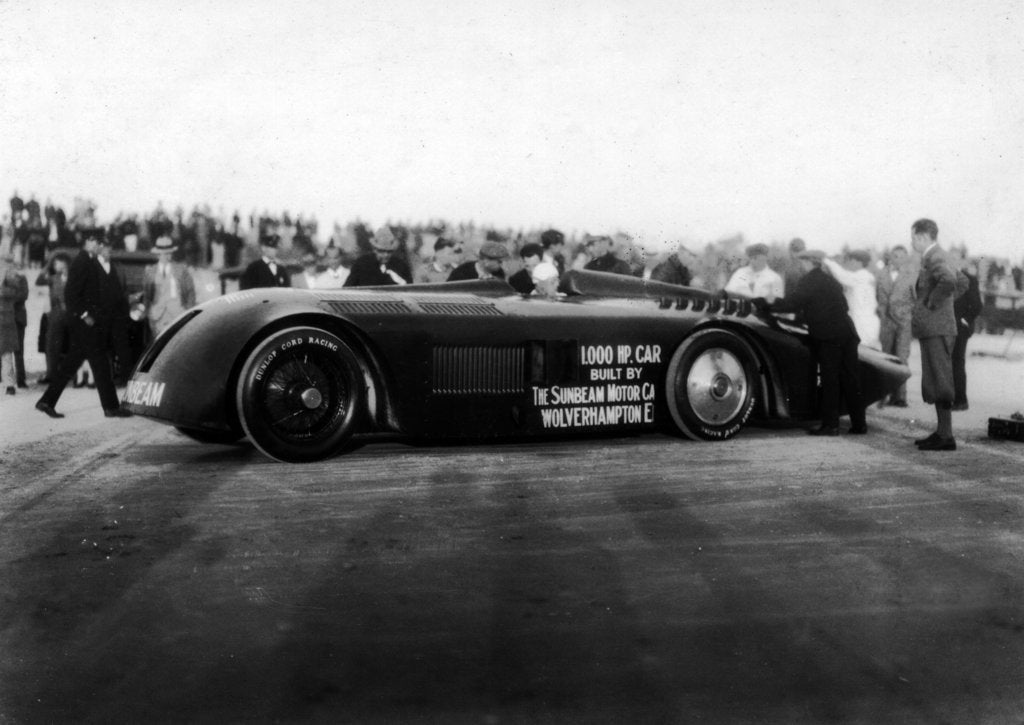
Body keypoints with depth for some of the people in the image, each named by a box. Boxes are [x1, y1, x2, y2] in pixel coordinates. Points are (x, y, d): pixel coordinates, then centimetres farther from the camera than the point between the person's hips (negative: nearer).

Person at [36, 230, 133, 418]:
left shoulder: (92, 262, 15)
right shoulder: (82, 262, -13)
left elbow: (103, 289, 19)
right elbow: (71, 294, -19)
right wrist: (84, 315, -19)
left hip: (91, 321, 9)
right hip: (86, 323, -9)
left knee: (71, 363, 12)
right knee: (99, 363, -3)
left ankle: (47, 401, 16)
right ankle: (111, 407, 3)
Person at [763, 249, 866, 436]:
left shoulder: (810, 280, -4)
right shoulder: (830, 280, 20)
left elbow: (791, 303, -12)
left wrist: (765, 303, -3)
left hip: (828, 337, -7)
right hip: (847, 334, 7)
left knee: (830, 381, -3)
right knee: (850, 380, 9)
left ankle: (830, 424, -2)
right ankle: (859, 424, 12)